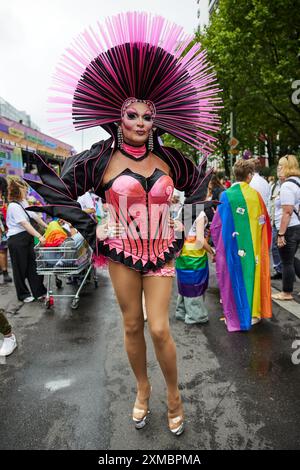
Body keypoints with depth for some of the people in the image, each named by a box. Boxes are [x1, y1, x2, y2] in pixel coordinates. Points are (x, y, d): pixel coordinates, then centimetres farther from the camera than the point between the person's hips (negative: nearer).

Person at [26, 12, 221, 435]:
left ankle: (174, 396, 27)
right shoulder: (102, 158, -6)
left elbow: (199, 186, 18)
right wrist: (89, 230, -6)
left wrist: (187, 226, 9)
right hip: (122, 253, 0)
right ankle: (142, 389, 37)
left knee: (160, 329, 0)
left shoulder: (167, 159, 1)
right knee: (132, 325, 11)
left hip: (161, 252, 1)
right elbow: (56, 189, -4)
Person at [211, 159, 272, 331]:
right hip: (253, 247, 1)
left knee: (235, 278, 10)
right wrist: (263, 244, 18)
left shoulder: (226, 196, -8)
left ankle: (236, 316, 19)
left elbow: (217, 225, -4)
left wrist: (219, 245, 11)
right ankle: (253, 313, 28)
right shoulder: (255, 195, -6)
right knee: (252, 275, 16)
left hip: (233, 247, -1)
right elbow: (265, 221, 3)